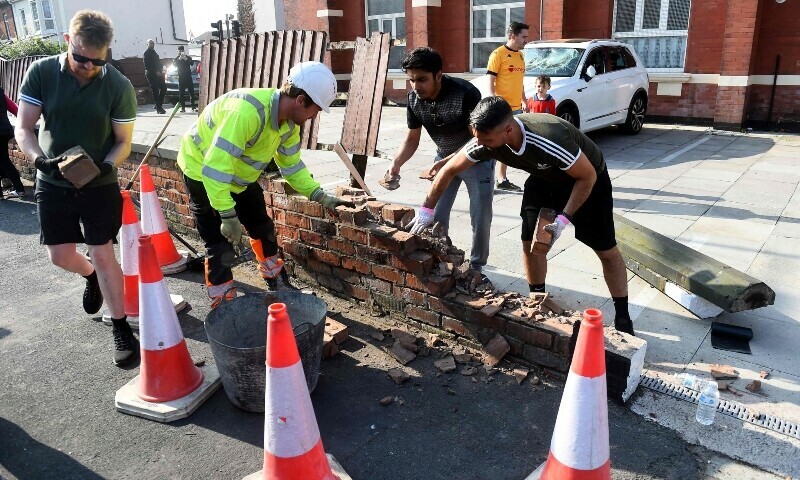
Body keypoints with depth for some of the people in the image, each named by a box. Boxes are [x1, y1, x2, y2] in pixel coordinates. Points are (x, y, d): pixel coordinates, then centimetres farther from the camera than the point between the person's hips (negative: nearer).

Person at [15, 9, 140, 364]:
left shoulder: (119, 87, -14)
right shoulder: (41, 73, -10)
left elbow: (123, 141, -6)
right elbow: (23, 128, -8)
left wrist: (107, 165, -26)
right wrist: (38, 158, -28)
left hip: (100, 184, -2)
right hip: (52, 183, 2)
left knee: (103, 254, -1)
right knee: (61, 256, 8)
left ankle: (121, 327, 10)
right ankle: (91, 276, 44)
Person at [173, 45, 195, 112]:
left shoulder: (188, 57, 10)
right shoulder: (176, 59, 8)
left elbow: (192, 63, -7)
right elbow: (174, 65, -9)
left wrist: (186, 59, -22)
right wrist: (179, 59, -22)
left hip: (188, 77, 0)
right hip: (181, 77, 0)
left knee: (191, 92, -2)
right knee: (181, 93, -4)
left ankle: (193, 106, 4)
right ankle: (183, 107, -1)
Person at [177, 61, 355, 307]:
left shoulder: (289, 122, -10)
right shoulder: (248, 110, -39)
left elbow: (291, 165, 3)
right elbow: (215, 165, -39)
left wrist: (321, 196, -3)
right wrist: (228, 215, -36)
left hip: (240, 176, 8)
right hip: (203, 170, -8)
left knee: (263, 228, 14)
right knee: (221, 244, -8)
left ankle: (279, 285, 32)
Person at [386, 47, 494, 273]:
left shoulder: (465, 93, -31)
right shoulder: (414, 98, -14)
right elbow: (412, 138, -3)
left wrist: (448, 162, -37)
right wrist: (396, 163, -20)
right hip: (444, 157, 5)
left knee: (480, 216, -2)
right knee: (436, 215, 3)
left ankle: (476, 266, 18)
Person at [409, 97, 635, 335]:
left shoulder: (549, 140, -43)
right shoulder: (486, 140, -26)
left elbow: (588, 176, -27)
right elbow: (449, 170, -12)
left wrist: (564, 218, -30)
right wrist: (426, 209, -10)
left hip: (587, 178, -5)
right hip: (545, 178, 5)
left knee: (606, 249, 0)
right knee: (530, 242, 0)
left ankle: (623, 318, 13)